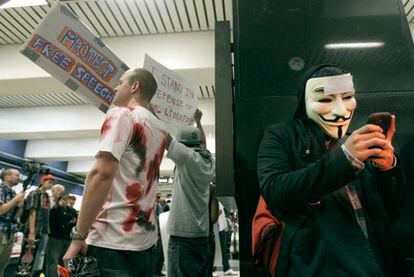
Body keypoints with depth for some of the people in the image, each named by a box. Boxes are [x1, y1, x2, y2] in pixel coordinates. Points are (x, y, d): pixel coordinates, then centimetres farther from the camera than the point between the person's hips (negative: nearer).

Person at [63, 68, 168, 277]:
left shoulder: (122, 114, -8)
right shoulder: (161, 129, 12)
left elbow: (102, 173, -19)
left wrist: (78, 236, -15)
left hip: (114, 242, -7)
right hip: (147, 241, 8)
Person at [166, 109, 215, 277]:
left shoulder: (188, 157, -9)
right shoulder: (208, 161, 9)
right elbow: (203, 143, 28)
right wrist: (198, 121, 35)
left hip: (183, 232, -8)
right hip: (202, 233, 8)